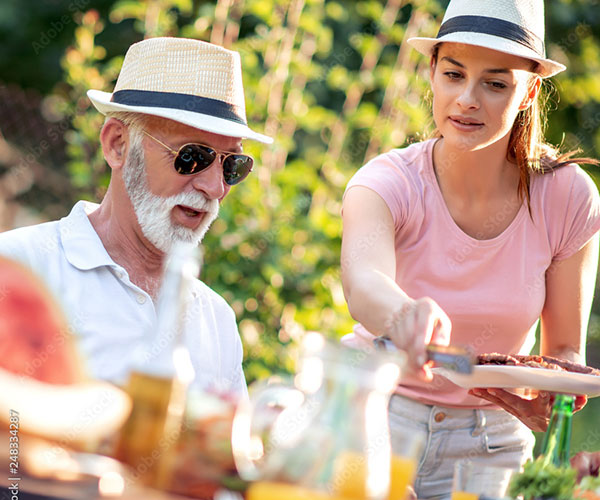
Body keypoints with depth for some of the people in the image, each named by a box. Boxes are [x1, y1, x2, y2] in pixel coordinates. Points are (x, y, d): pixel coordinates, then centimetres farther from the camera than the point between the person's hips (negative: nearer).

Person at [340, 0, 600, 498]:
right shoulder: (388, 184, -17)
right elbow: (363, 283, -39)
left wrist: (550, 399, -24)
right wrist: (402, 313, -63)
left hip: (489, 446, 1)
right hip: (378, 414, -1)